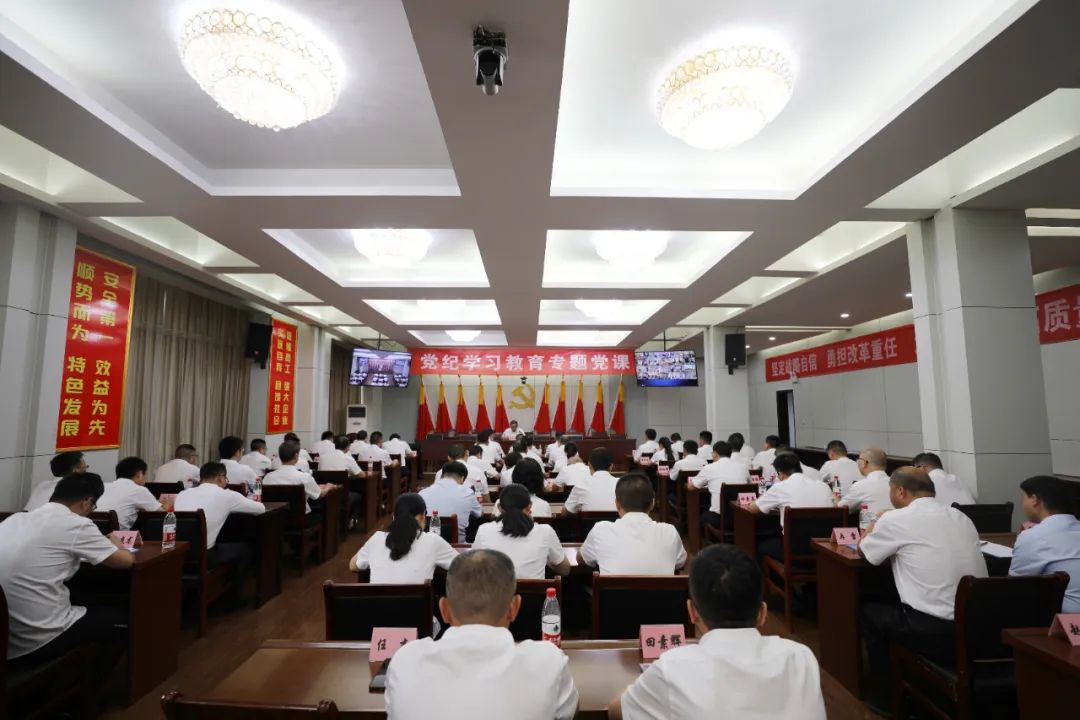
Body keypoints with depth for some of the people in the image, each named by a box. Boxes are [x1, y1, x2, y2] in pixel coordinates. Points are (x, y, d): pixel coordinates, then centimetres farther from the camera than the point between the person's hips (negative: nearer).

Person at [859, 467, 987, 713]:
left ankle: (885, 695, 29)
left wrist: (878, 524, 29)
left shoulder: (895, 519, -8)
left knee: (869, 611, 19)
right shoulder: (961, 517, 9)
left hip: (936, 634, -6)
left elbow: (863, 550, 10)